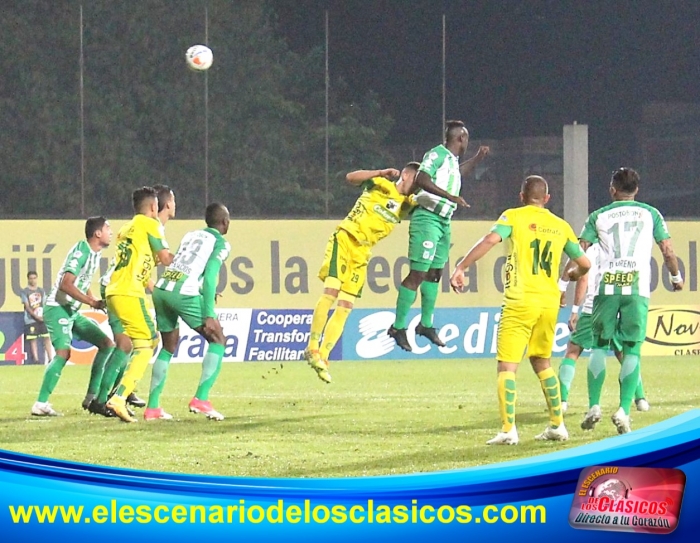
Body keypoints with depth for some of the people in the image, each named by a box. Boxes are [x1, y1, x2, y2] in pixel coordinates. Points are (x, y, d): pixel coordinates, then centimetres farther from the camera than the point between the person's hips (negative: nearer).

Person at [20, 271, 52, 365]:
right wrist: (36, 316, -17)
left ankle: (50, 359, 4)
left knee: (47, 338, 1)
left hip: (42, 318, 4)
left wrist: (45, 315, -7)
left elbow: (45, 305, 9)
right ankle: (36, 359, -4)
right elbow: (27, 307, -8)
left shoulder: (41, 291, 11)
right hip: (31, 319, -4)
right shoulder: (24, 292, -2)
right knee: (33, 339, -4)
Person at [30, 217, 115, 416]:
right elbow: (66, 284, -25)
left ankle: (92, 396, 10)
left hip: (73, 311, 10)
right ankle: (41, 404, -25)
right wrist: (92, 302, -25)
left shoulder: (95, 254, 11)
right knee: (63, 352, -25)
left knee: (107, 344, 9)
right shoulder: (81, 251, -17)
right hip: (58, 308, -10)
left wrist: (96, 302, 4)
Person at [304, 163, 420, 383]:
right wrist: (382, 173, -22)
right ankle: (312, 347, -14)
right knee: (331, 291, -20)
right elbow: (351, 177, -13)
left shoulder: (406, 204, 12)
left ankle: (322, 356, 0)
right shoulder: (382, 186, -3)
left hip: (362, 253, 6)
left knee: (345, 307, -2)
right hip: (345, 240, -6)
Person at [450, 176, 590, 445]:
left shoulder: (514, 217, 2)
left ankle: (508, 430, -16)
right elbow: (584, 264, 19)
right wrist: (573, 275, 41)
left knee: (507, 366, -4)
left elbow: (490, 240, -16)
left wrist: (460, 268, -12)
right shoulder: (561, 226, 14)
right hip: (550, 302, 5)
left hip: (520, 301, -5)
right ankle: (557, 426, 23)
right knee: (541, 363, 22)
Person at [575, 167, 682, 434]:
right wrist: (676, 277, 25)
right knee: (632, 350, 2)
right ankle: (624, 410, -10)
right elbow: (667, 251, 8)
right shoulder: (650, 214, 11)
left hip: (606, 286, 1)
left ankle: (594, 407, 6)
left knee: (599, 345, 13)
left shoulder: (598, 216, 10)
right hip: (637, 287, 0)